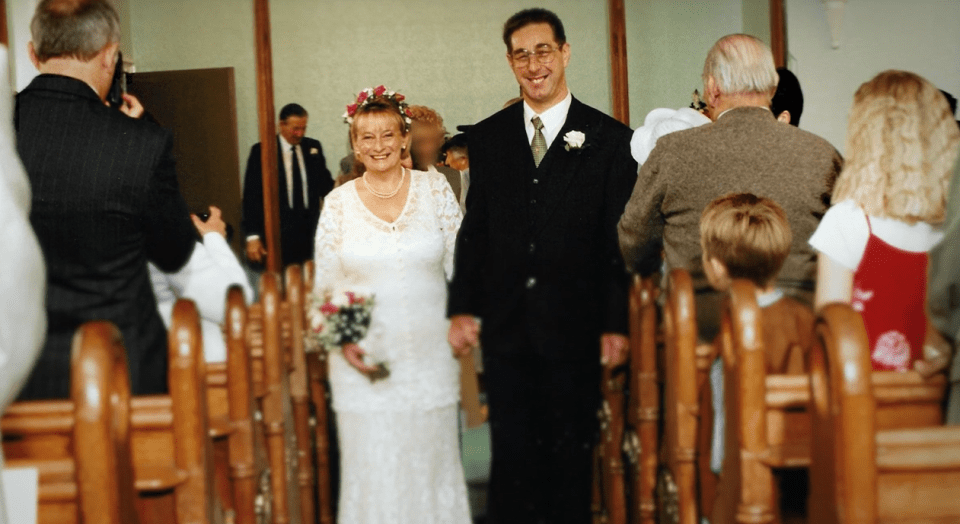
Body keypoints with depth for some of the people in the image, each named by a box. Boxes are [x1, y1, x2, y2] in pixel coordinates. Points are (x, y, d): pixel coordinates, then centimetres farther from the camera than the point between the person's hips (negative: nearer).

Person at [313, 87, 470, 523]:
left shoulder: (435, 189, 1)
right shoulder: (338, 204, 0)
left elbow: (460, 266, 4)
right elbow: (325, 286, 4)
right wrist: (342, 340, -10)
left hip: (430, 355, 1)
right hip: (364, 361, 0)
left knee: (431, 463, 9)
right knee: (372, 468, 4)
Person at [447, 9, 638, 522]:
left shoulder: (610, 139, -1)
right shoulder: (487, 137, 8)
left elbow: (622, 239, -3)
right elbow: (473, 230, 9)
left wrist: (617, 323, -8)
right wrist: (462, 307, 2)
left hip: (575, 329, -2)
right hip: (505, 328, 2)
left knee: (572, 455, 10)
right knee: (511, 455, 9)